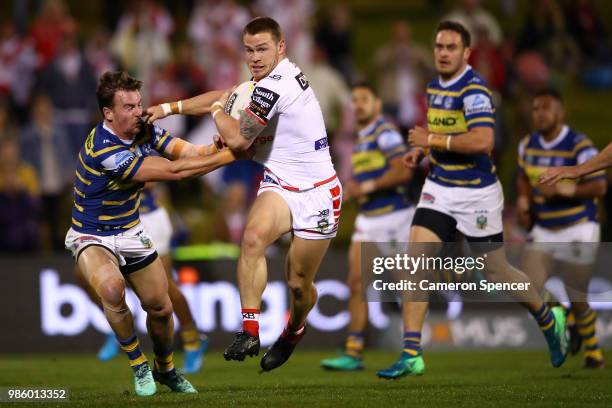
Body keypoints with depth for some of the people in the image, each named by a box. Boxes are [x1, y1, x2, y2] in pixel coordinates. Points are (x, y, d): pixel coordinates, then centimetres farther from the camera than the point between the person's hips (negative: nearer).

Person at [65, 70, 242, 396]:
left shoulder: (144, 130, -5)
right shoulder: (102, 150, -32)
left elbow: (186, 152, -15)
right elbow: (172, 171, -32)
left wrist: (215, 147, -38)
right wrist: (228, 156, -30)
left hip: (131, 233, 7)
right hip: (92, 237, -7)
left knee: (160, 307, 7)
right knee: (112, 288, -34)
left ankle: (165, 369, 37)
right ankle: (139, 367, -13)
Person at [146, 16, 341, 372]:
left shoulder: (275, 85, -22)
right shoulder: (271, 77, 6)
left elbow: (237, 139, -18)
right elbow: (228, 95, 21)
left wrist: (217, 111, 1)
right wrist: (171, 108, 14)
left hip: (316, 193, -7)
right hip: (279, 186, 7)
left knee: (299, 283, 4)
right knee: (253, 237, -26)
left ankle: (294, 331, 38)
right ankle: (250, 331, -27)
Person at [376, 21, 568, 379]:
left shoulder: (474, 89, -19)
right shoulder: (435, 86, 8)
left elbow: (483, 141, -31)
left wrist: (433, 140, -23)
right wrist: (422, 150, 9)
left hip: (477, 195, -7)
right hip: (439, 189, 7)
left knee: (496, 272, 7)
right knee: (416, 259, -10)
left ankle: (550, 321, 36)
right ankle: (411, 355, -10)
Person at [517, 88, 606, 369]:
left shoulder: (579, 146, -16)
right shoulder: (528, 145, 3)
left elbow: (599, 187, -20)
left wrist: (565, 190, -32)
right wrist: (523, 199, 2)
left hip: (577, 231, -5)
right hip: (543, 230, 5)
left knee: (577, 300, -1)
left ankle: (592, 345, 29)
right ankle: (568, 320, 20)